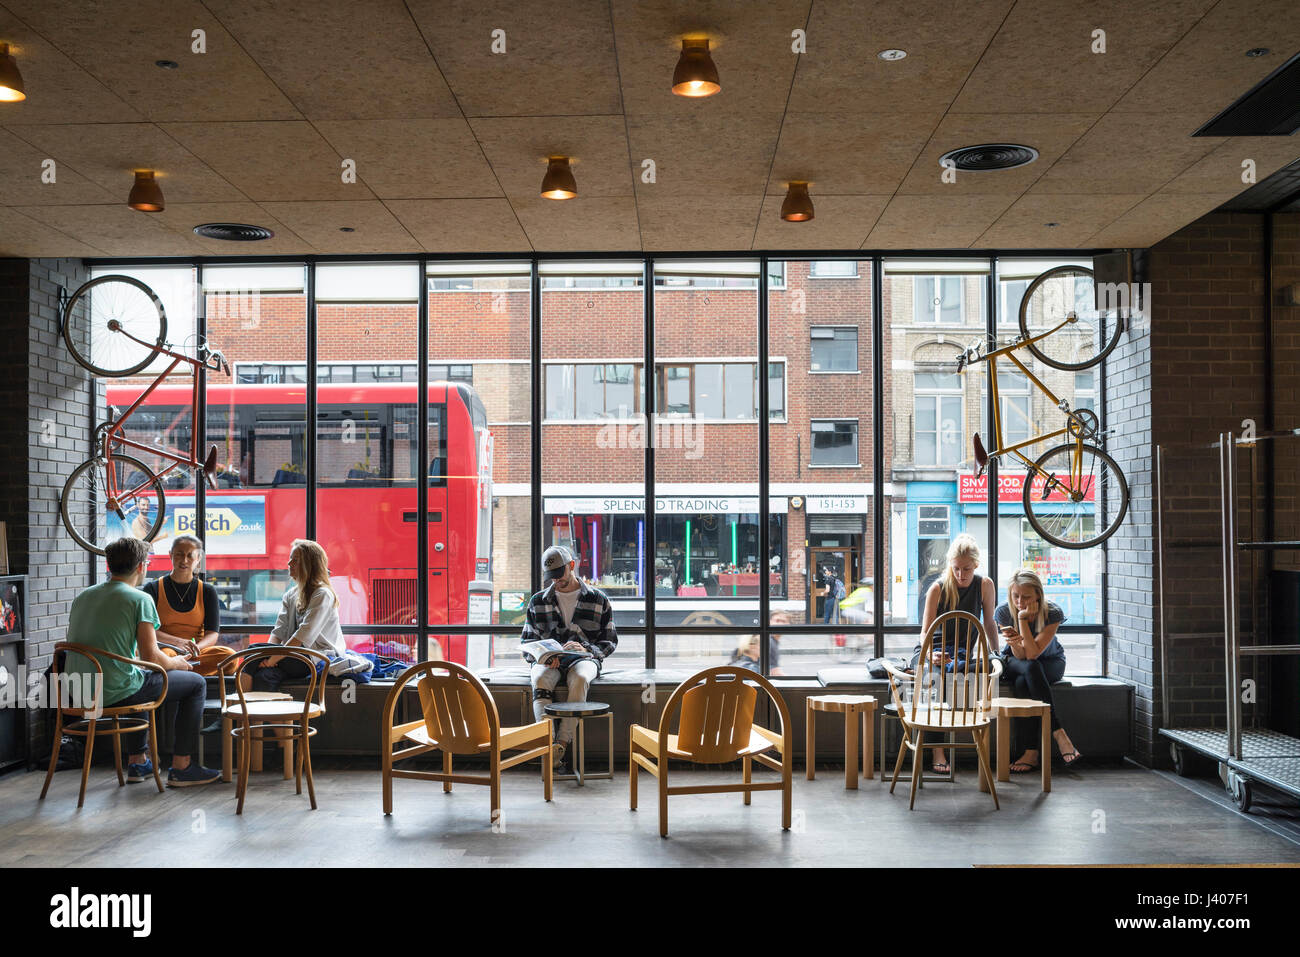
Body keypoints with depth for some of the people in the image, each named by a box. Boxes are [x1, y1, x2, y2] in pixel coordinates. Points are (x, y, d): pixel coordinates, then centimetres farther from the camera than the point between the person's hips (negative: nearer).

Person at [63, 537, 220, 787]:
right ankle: (181, 766, 8)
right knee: (196, 683, 9)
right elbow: (151, 657, -15)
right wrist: (176, 663, 7)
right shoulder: (139, 599, -10)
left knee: (141, 679, 38)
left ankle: (136, 761, 35)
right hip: (115, 692, -8)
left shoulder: (82, 597, 11)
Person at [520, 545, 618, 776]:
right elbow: (526, 643, 15)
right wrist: (542, 655, -9)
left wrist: (587, 650, -11)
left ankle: (562, 744, -44)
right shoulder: (538, 601, 17)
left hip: (583, 658, -1)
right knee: (540, 679, -36)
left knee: (579, 678, -39)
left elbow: (610, 641, 10)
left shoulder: (598, 599, 11)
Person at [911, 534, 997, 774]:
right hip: (931, 648, -1)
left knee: (953, 668, -36)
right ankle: (938, 750, -37)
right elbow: (925, 632, -12)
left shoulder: (985, 585, -3)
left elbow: (989, 624, 10)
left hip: (962, 650, 1)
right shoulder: (938, 589, -10)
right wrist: (931, 655, -31)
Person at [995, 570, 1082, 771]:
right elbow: (1020, 656, -22)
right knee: (1030, 669, -37)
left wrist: (1023, 618, -37)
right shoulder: (1003, 612, -20)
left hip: (1051, 662, -1)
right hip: (1015, 662, 1)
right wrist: (1014, 642, -46)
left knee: (1022, 683, -35)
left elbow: (1033, 653, -31)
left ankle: (1031, 752, -33)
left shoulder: (1053, 613, -25)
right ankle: (1059, 733, -37)